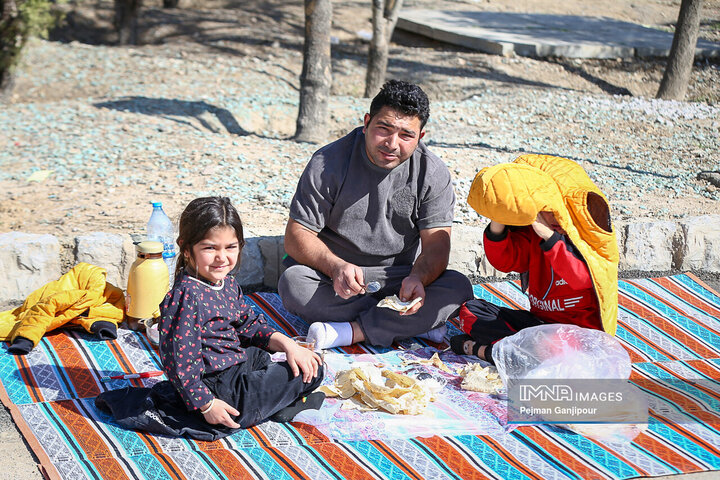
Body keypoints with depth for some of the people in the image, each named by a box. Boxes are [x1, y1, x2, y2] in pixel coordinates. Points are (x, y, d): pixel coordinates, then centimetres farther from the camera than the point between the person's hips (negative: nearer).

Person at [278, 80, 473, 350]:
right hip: (332, 275, -1)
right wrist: (336, 266, -32)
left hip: (399, 277, 1)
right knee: (293, 283, -32)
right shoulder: (329, 163, -11)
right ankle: (412, 323, -23)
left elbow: (436, 245, -10)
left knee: (458, 289, -25)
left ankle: (351, 332, -28)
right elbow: (296, 236, -12)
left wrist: (417, 279, -34)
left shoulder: (432, 173, -6)